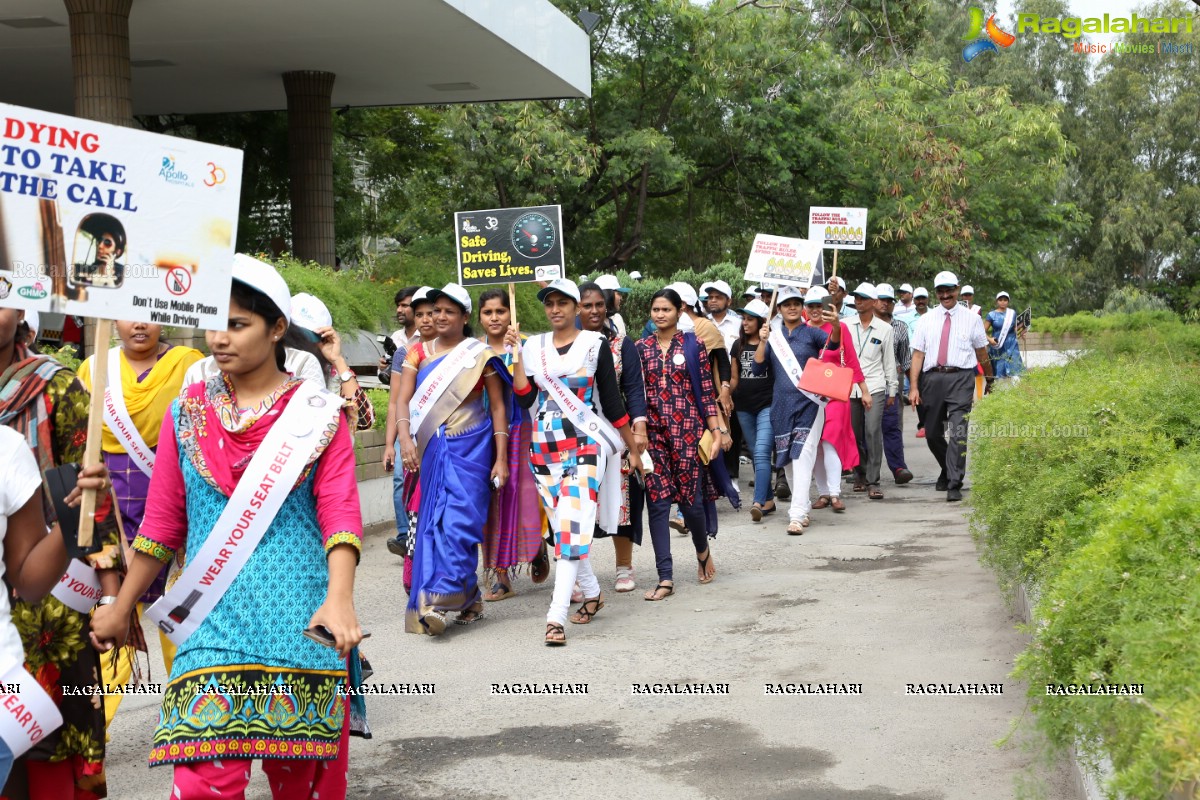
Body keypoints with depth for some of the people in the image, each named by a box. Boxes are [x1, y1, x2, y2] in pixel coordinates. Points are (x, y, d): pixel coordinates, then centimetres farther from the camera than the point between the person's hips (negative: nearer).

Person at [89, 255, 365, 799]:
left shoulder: (318, 413, 1)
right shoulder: (187, 415, 8)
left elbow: (340, 514, -7)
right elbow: (162, 523, 13)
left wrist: (340, 600, -21)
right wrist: (121, 607, 14)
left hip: (298, 617, -1)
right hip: (212, 616, 1)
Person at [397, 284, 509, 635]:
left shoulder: (480, 355, 1)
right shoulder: (419, 353, 9)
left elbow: (498, 407, 2)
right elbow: (404, 400, 0)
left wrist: (501, 458, -4)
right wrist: (405, 438, -18)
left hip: (471, 446, -4)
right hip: (432, 448, 4)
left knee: (458, 520, -13)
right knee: (434, 521, 3)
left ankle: (440, 600, -16)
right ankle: (468, 599, 13)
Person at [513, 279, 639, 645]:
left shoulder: (594, 344, 1)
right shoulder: (534, 346, 9)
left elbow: (612, 398, 4)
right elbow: (524, 398, 1)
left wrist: (633, 445, 5)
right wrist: (516, 354, -6)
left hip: (585, 443, -4)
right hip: (545, 445, 4)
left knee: (573, 523, -15)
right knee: (560, 525, 9)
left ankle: (556, 615, -21)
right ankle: (592, 593, 30)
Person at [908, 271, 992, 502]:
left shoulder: (972, 319, 7)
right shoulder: (926, 320, 11)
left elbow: (982, 354, 11)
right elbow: (917, 355, 7)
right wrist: (914, 387, 0)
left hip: (961, 378, -3)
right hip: (932, 378, 3)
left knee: (958, 433, -13)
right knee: (933, 434, 12)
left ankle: (954, 485, -12)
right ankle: (948, 470, 36)